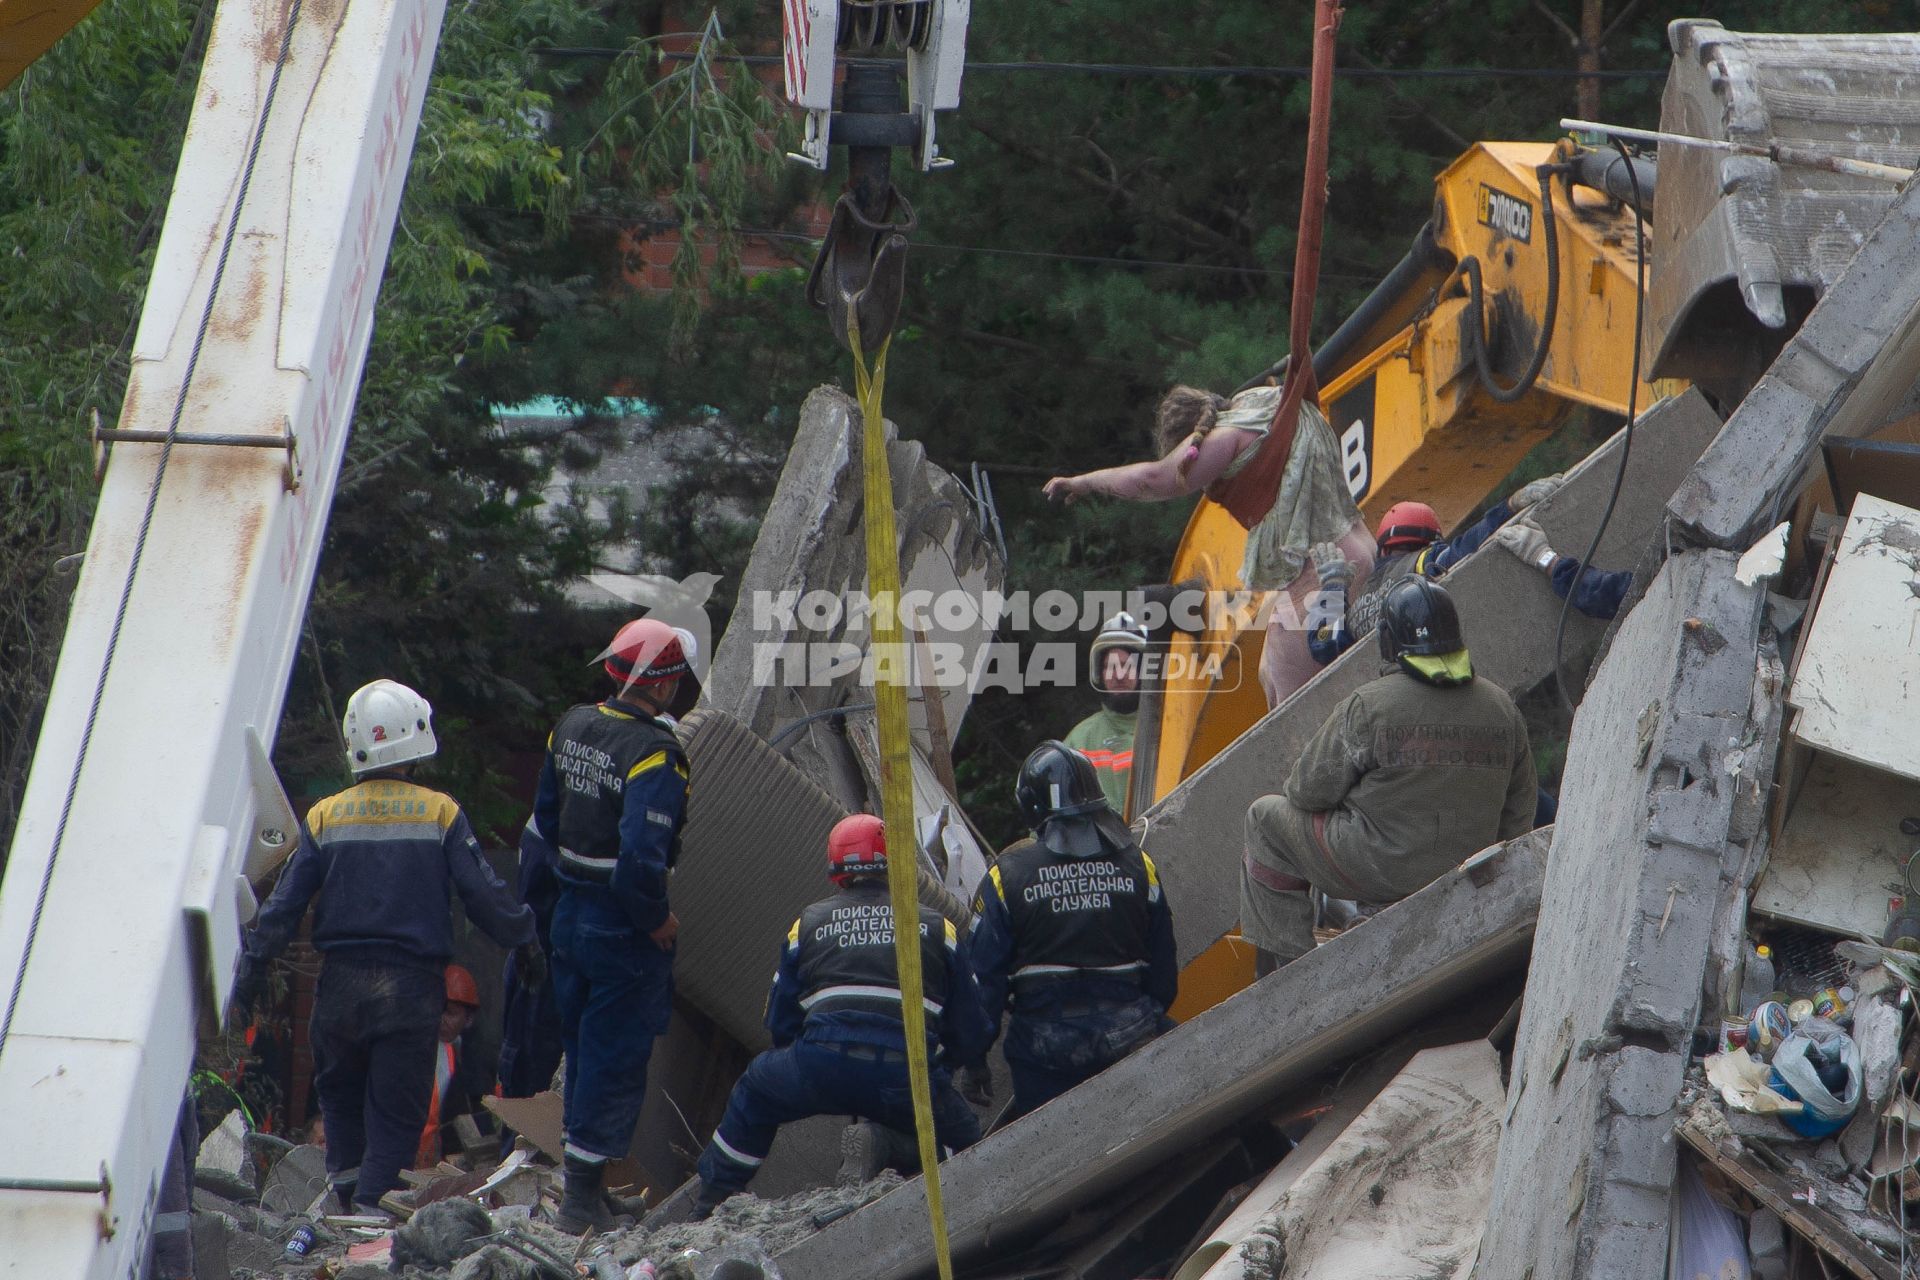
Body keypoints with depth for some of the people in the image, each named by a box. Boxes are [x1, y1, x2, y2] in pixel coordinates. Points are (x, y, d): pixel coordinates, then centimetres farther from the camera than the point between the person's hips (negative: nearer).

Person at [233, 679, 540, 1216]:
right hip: (412, 985, -2)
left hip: (341, 983, 2)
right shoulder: (440, 813, -5)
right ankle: (374, 1203, -3)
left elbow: (286, 902, 1)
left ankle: (346, 1182, 22)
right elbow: (484, 893, -4)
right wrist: (523, 938, 12)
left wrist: (252, 970, 10)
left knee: (340, 1090, 21)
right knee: (396, 1107, 5)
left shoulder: (325, 817, 0)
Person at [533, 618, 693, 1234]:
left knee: (582, 1049, 20)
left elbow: (546, 819, 14)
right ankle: (582, 1198, 4)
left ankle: (581, 1180, 30)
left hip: (569, 912, 8)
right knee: (617, 1061, 1)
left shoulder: (571, 727, 4)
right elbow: (642, 855, -30)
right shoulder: (652, 753, -22)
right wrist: (656, 920, -15)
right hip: (622, 929, -8)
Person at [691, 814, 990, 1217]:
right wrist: (974, 1066, 38)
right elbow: (969, 1021, 18)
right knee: (961, 1134, 23)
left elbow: (780, 1021, 23)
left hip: (820, 1070, 1)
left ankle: (711, 1202, 29)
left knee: (755, 1091, 29)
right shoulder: (939, 927, 18)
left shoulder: (808, 923, 20)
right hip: (907, 1085, -1)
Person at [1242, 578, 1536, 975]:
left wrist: (1297, 789, 14)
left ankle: (1284, 960, 15)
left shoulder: (1369, 705, -16)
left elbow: (1310, 791, -10)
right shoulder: (1502, 707, 0)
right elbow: (1518, 813, 9)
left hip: (1382, 869, -6)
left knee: (1267, 816, 15)